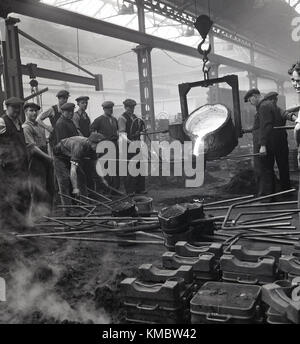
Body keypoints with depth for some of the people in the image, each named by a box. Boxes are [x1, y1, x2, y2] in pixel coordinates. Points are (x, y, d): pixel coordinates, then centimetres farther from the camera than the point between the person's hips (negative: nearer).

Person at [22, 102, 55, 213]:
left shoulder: (39, 125, 17)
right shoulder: (26, 127, -9)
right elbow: (32, 147, -17)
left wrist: (49, 156, 11)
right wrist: (47, 157, -18)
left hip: (45, 157, 8)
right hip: (36, 158, -8)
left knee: (50, 186, 12)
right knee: (39, 187, -5)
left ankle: (48, 210, 24)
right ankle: (38, 211, 5)